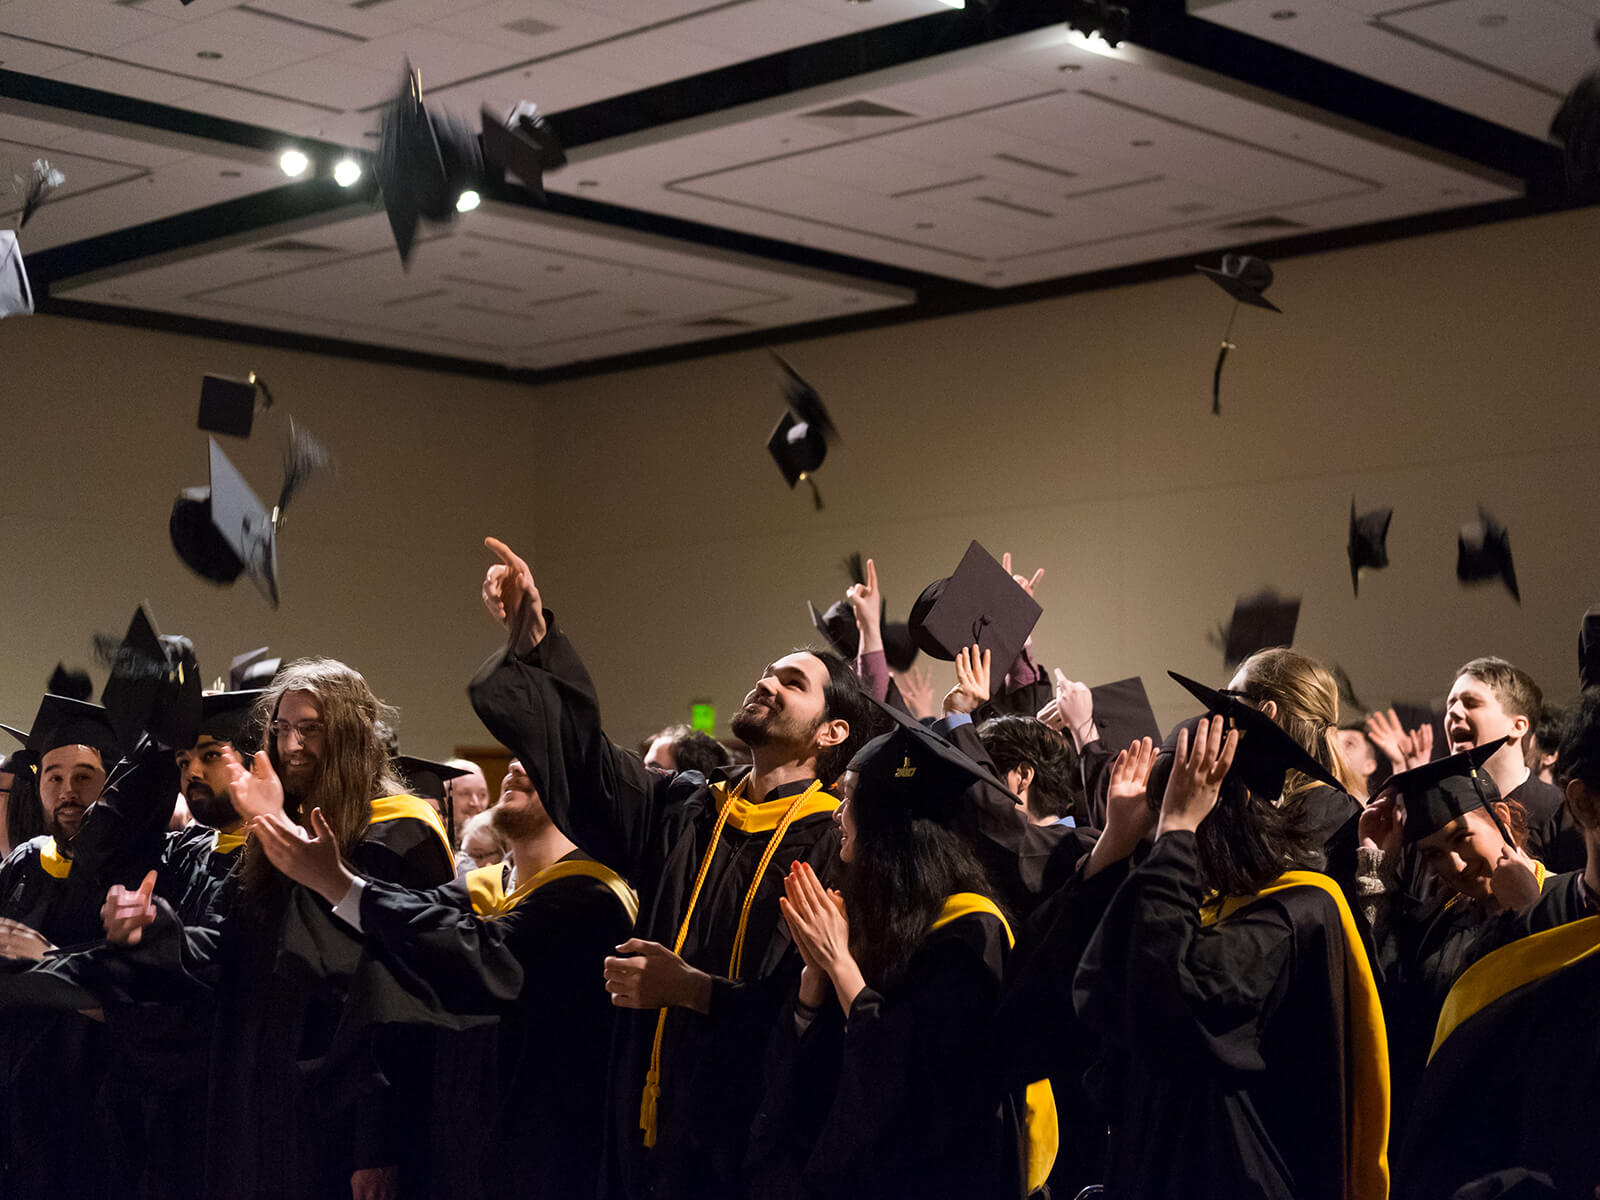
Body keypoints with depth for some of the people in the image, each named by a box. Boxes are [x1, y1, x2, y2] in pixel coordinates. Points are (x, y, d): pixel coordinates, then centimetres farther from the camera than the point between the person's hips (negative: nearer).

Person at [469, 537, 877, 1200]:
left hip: (747, 1140, -5)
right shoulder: (683, 811, 11)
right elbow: (583, 755, 0)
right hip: (649, 1127, 5)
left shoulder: (837, 845, -8)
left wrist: (691, 989, -22)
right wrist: (532, 638, -10)